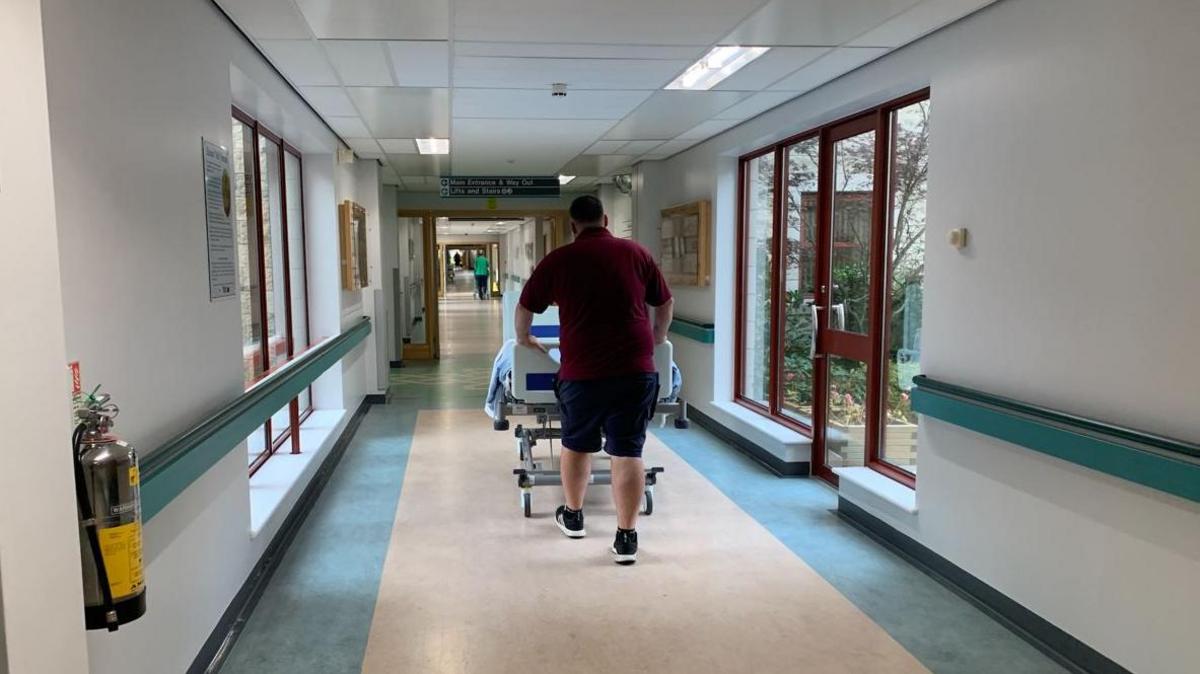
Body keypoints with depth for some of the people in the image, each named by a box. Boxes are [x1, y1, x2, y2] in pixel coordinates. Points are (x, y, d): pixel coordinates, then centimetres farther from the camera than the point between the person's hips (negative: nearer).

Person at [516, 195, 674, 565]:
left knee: (576, 444, 20)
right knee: (628, 451, 3)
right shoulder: (636, 253, 7)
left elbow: (525, 308, 14)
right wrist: (656, 339, 34)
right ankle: (626, 537, 6)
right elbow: (666, 304, 18)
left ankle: (572, 516, 36)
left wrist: (523, 339, 33)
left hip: (582, 371, 0)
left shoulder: (558, 260, 3)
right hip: (635, 369, 0)